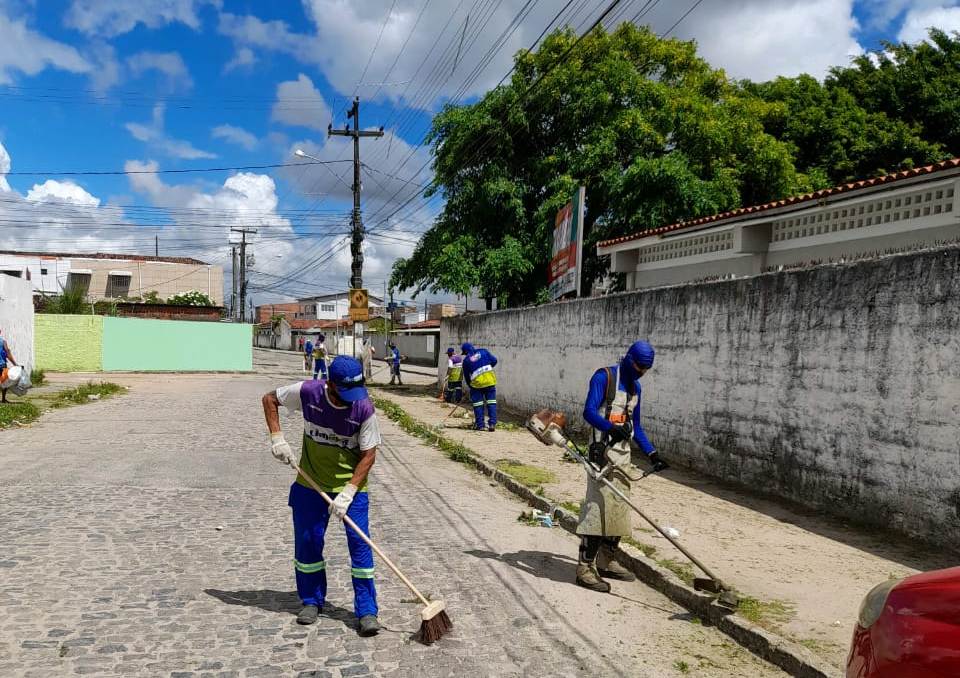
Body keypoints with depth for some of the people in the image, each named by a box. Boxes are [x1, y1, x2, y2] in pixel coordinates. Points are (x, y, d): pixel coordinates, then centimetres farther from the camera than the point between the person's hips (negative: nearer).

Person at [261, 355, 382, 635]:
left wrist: (348, 493, -22)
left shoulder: (365, 408, -21)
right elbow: (270, 399, 1)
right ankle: (311, 601, 29)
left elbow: (368, 454, -15)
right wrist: (277, 438, -10)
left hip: (351, 485, -2)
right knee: (307, 542, 8)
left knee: (359, 544, -7)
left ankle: (367, 611, 3)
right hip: (311, 483, 2)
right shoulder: (308, 392, -17)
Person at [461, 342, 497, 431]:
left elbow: (467, 376, 10)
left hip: (477, 382, -1)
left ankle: (480, 425, 9)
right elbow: (494, 360, 3)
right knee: (491, 402, 5)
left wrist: (470, 385, 25)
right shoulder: (483, 351, 7)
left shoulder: (466, 360, 4)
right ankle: (492, 424, -1)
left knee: (478, 404, 8)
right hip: (490, 380, 2)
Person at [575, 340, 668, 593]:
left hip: (624, 453, 9)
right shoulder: (604, 377, -7)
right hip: (603, 451, -8)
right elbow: (589, 412, -19)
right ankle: (585, 568, -7)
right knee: (598, 508, -12)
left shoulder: (635, 386, 17)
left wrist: (652, 454, 16)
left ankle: (606, 562, 23)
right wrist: (612, 428, -36)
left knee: (619, 508, 12)